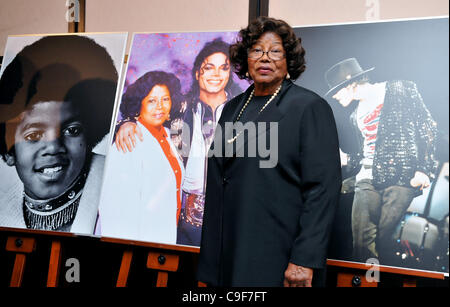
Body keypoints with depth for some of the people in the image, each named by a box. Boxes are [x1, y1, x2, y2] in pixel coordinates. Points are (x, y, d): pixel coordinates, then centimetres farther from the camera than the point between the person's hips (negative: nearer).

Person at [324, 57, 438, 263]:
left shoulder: (401, 90, 7)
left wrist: (423, 169, -9)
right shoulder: (355, 116, 25)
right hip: (367, 179, 5)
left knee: (385, 237, -11)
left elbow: (427, 128, 1)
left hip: (402, 176, -5)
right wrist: (345, 158, 5)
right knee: (361, 240, -7)